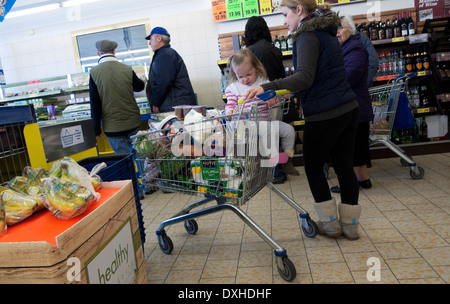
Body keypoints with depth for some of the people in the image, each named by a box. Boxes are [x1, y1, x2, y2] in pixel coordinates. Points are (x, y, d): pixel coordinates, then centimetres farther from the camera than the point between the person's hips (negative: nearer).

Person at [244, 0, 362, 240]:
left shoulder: (308, 36, -11)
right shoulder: (326, 33, 18)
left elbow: (304, 77, -24)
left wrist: (268, 87, -30)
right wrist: (285, 91, 13)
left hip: (325, 114, -9)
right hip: (348, 108, 9)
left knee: (313, 167, 8)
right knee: (344, 166, 12)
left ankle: (330, 224, 17)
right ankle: (349, 224, 22)